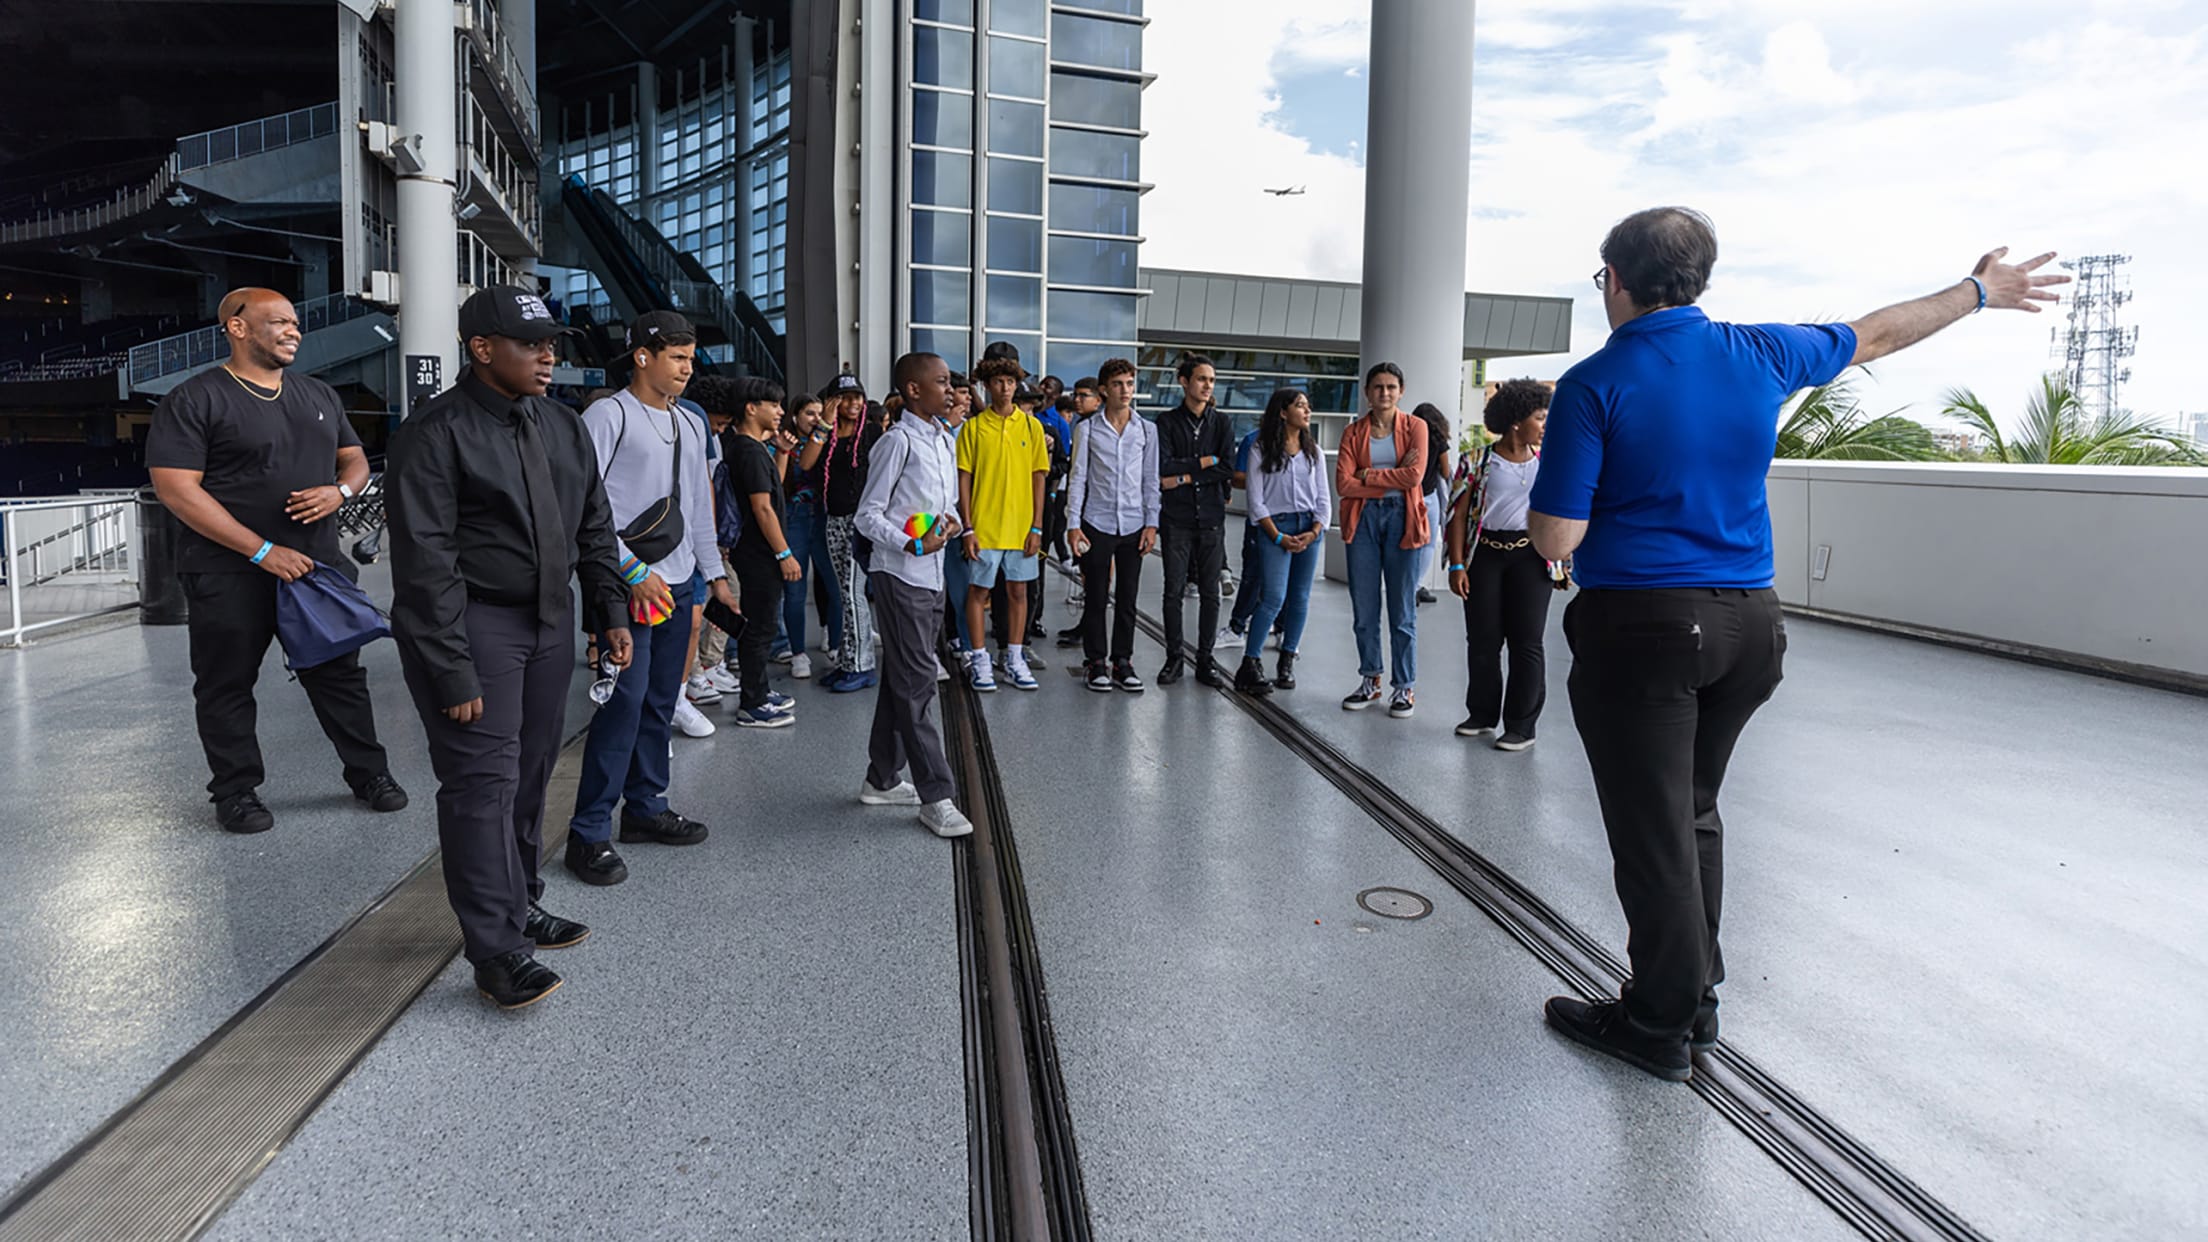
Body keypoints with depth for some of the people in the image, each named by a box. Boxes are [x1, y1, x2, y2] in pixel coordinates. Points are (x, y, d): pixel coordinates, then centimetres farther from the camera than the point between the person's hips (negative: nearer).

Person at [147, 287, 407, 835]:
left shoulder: (318, 395, 12)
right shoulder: (196, 399, -7)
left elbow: (355, 459, 20)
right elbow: (175, 487, -14)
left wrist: (341, 490, -7)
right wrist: (263, 552, -19)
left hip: (317, 563, 5)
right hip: (229, 574, -5)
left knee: (340, 672, 10)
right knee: (227, 685, 6)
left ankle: (369, 773, 21)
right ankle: (236, 792, 20)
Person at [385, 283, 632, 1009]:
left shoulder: (563, 427, 10)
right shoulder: (436, 433, -12)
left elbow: (594, 529, 17)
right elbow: (426, 562, -16)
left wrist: (611, 613, 9)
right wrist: (453, 671, -18)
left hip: (549, 621, 7)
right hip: (471, 625, -7)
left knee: (532, 774, 14)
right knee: (484, 781, -6)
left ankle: (520, 906, 29)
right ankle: (497, 951, 2)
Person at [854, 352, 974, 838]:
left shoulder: (945, 440, 14)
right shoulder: (898, 441, -11)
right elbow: (867, 515, -11)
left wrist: (952, 522, 0)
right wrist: (911, 545, -26)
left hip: (931, 576, 8)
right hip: (901, 575, -8)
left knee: (901, 679, 15)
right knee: (917, 681, -7)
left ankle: (882, 779, 26)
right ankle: (935, 796, -4)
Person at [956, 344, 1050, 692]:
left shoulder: (1031, 426, 4)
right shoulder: (973, 427, -1)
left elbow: (1038, 478, 4)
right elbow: (964, 480, -1)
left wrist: (1036, 527, -2)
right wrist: (967, 528, -7)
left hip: (1021, 527, 2)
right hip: (983, 528, -2)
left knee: (1018, 592, 8)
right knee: (978, 592, 4)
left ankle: (1015, 660, 18)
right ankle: (981, 661, 14)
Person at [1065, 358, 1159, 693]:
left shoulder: (1147, 430, 7)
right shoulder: (1087, 429, 2)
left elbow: (1151, 480, 9)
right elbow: (1078, 477, 1)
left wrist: (1151, 523, 2)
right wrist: (1074, 524, -4)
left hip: (1133, 524, 2)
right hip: (1097, 523, -2)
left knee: (1128, 598, 6)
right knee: (1096, 597, 2)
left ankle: (1122, 661, 15)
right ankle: (1096, 662, 11)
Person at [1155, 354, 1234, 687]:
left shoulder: (1221, 423, 9)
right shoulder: (1168, 422, 2)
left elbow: (1227, 470, -3)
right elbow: (1163, 466, -11)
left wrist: (1184, 477, -9)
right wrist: (1204, 462, -7)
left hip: (1211, 518, 2)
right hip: (1177, 518, -2)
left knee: (1210, 592, 3)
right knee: (1174, 590, 1)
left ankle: (1205, 660, 11)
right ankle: (1175, 657, 11)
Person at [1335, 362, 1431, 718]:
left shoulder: (1414, 427, 3)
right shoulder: (1354, 432, 8)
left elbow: (1415, 475, -11)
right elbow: (1344, 483, -5)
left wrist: (1369, 475, -6)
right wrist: (1392, 479, -9)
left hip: (1402, 519, -2)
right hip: (1363, 519, 2)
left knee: (1402, 611, 1)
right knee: (1364, 609, 6)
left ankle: (1404, 687, 10)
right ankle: (1369, 681, 20)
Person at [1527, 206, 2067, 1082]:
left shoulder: (1594, 385, -11)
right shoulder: (1761, 354, 4)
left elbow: (1557, 539, -15)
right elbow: (1874, 335, 23)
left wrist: (1547, 498, 8)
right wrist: (1979, 291, 40)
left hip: (1637, 627, -6)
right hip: (1744, 622, 6)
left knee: (1652, 830, 3)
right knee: (1693, 814, 19)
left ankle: (1661, 1026, 15)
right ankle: (1694, 1001, 30)